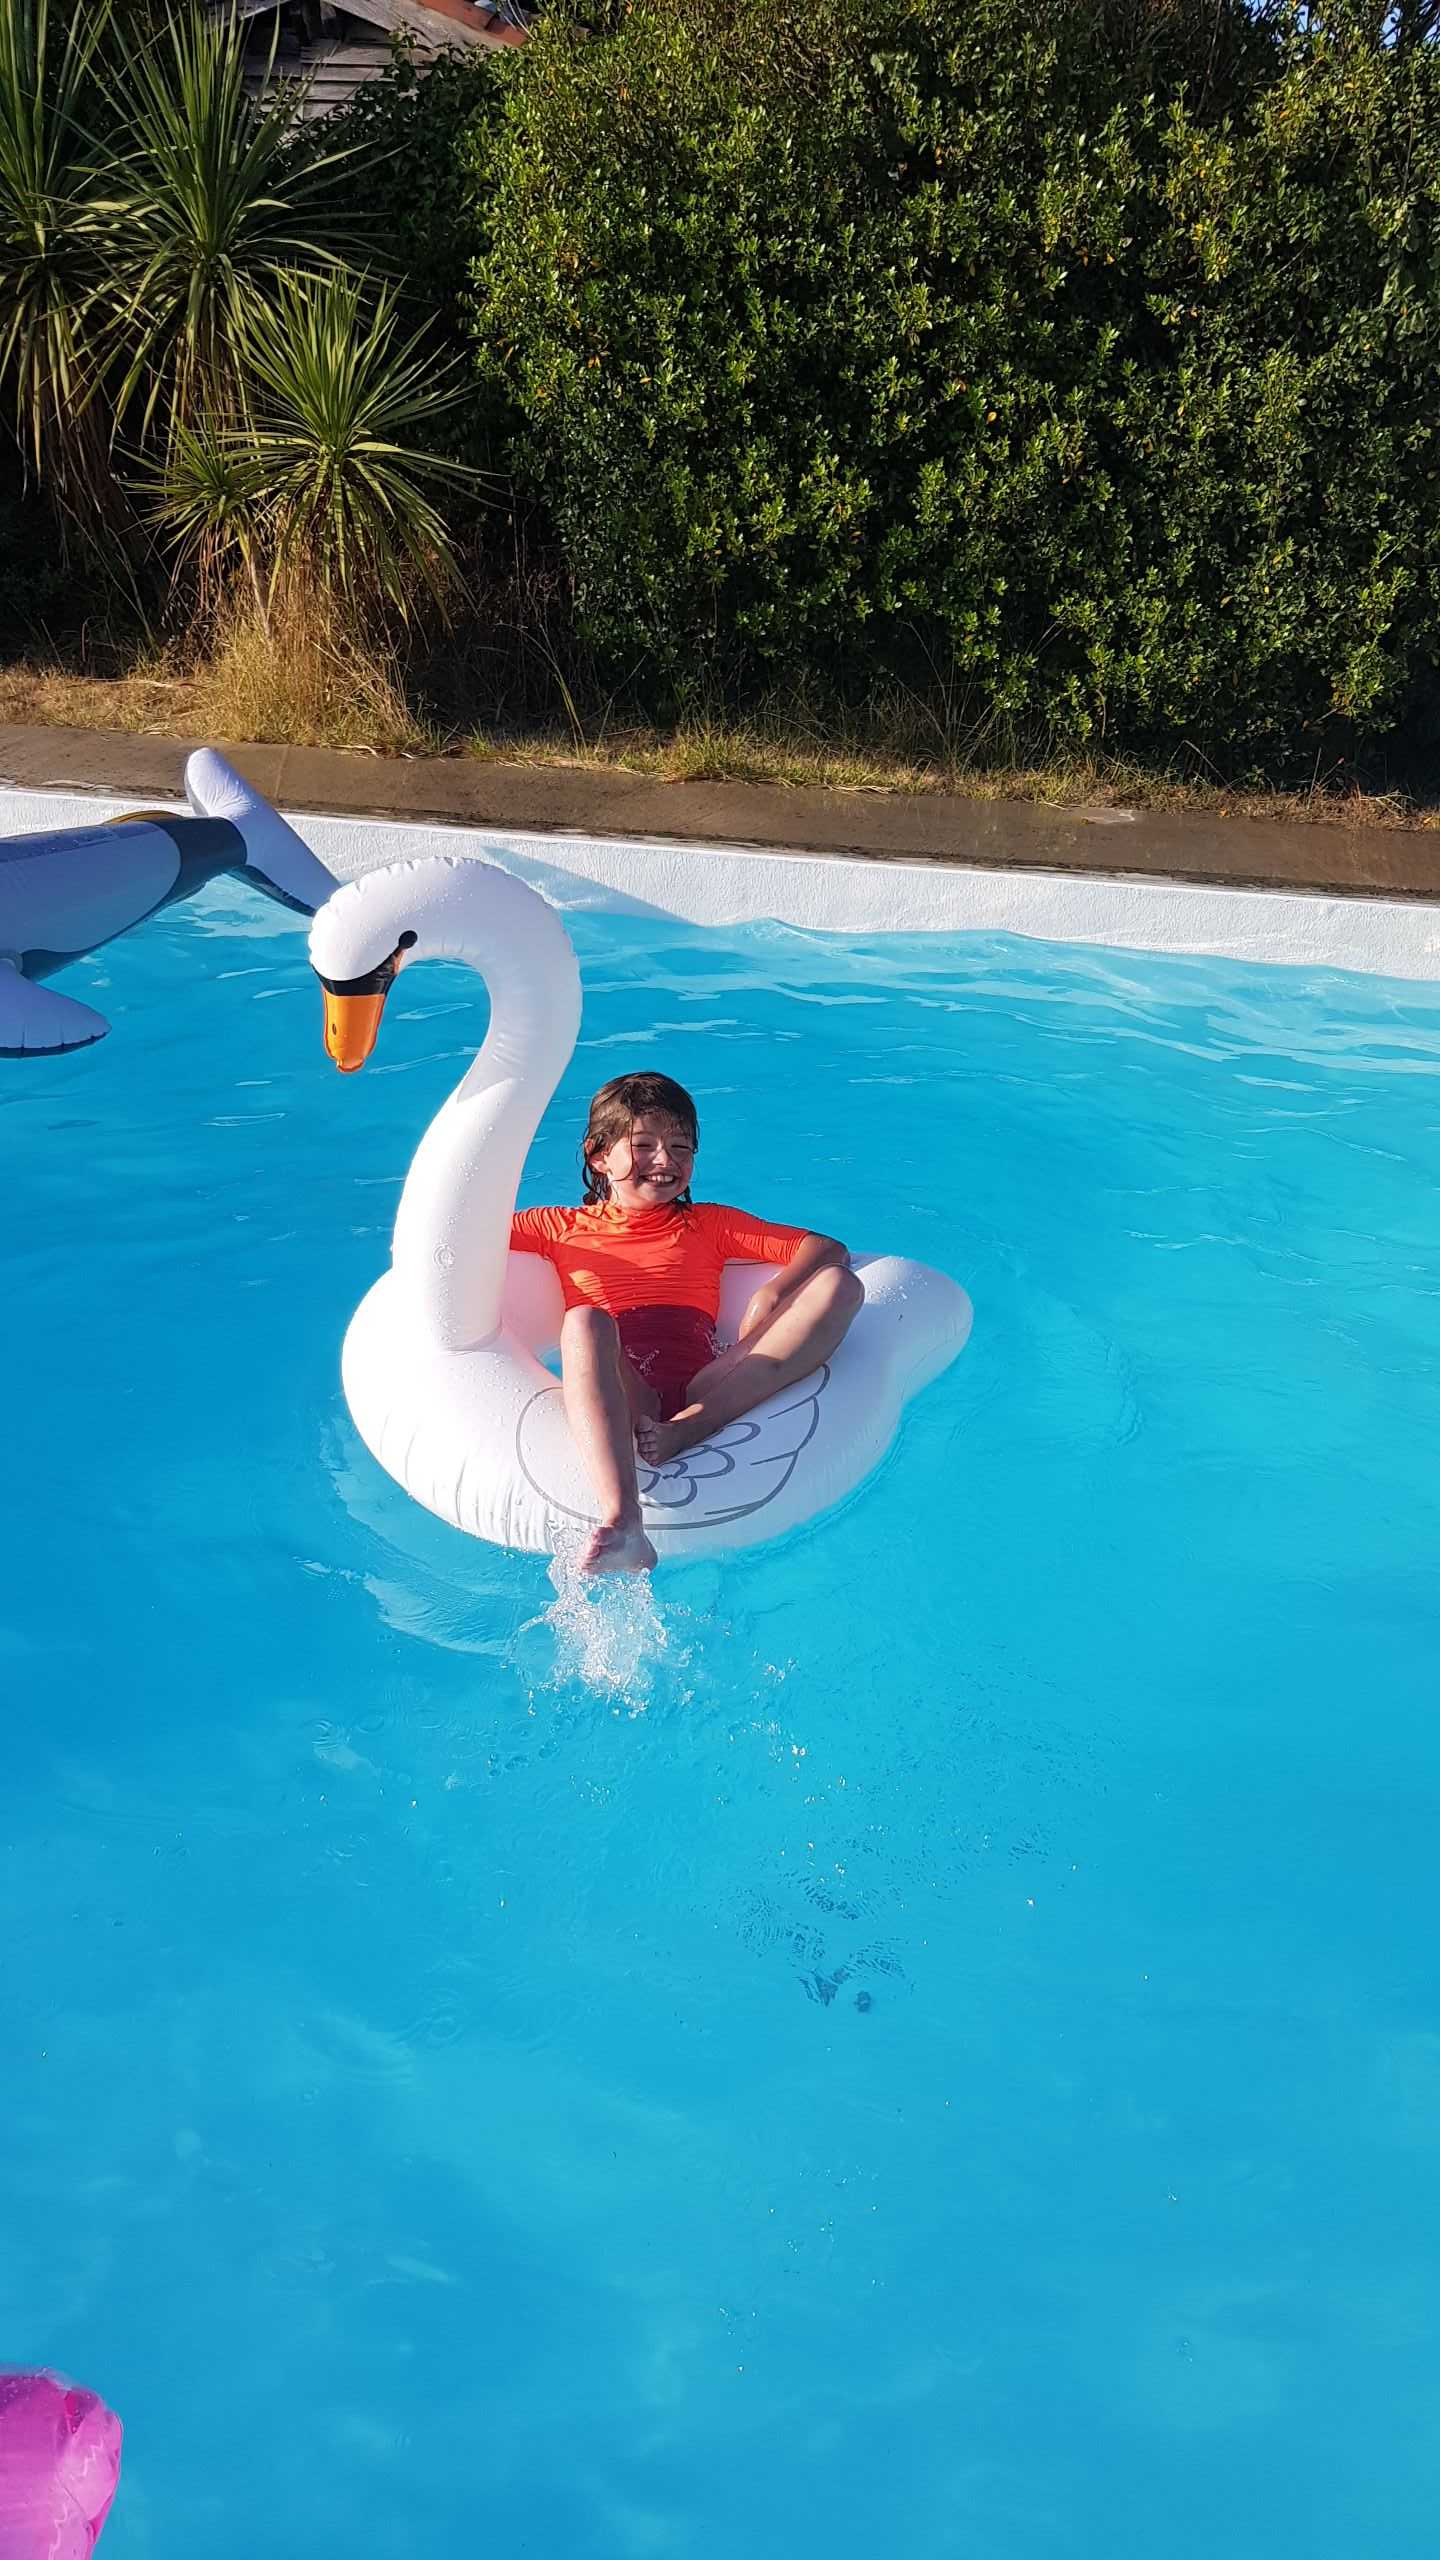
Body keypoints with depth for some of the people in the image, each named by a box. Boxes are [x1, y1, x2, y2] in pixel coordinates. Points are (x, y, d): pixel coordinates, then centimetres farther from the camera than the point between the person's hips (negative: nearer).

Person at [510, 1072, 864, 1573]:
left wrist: (772, 1296, 0)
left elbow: (828, 1248, 19)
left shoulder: (709, 1225, 28)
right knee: (584, 1322, -36)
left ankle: (690, 1427, -34)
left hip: (705, 1390, 2)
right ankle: (623, 1523, -54)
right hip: (618, 1397, -2)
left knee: (838, 1285, -15)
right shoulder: (561, 1226, 25)